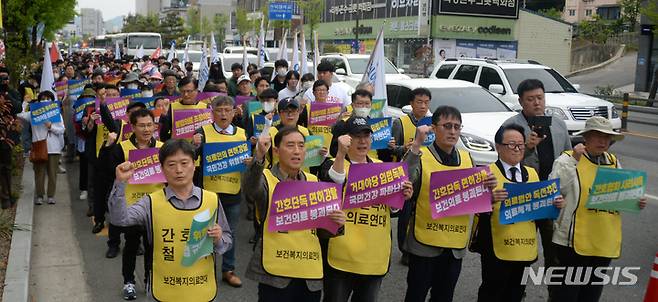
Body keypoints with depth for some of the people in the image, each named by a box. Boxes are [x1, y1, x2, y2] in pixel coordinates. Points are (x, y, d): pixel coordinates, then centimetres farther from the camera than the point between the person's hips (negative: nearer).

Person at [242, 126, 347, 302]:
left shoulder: (314, 182, 8)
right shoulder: (266, 178, -5)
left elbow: (321, 231, 13)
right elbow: (250, 190, -30)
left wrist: (335, 224, -8)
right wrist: (259, 157, -46)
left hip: (311, 274, 4)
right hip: (275, 274, -4)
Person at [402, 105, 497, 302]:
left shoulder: (467, 158, 7)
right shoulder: (420, 156, -8)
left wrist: (488, 187, -8)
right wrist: (416, 145, -28)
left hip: (456, 245, 5)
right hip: (424, 243, -5)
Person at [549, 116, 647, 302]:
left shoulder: (614, 162, 13)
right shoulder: (568, 159, -6)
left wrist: (637, 202, -1)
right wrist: (574, 160, -22)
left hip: (606, 242, 6)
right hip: (575, 240, -6)